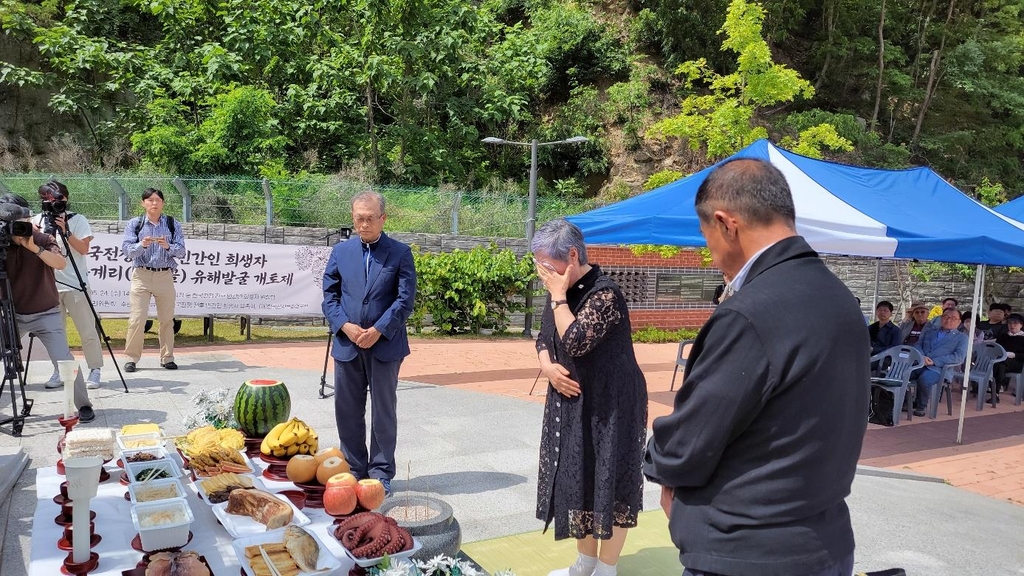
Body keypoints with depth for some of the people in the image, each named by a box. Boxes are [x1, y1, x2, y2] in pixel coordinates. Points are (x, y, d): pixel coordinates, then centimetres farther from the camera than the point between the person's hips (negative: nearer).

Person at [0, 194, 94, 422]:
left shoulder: (42, 239, -7)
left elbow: (61, 263, -22)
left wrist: (35, 248, -34)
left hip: (46, 314, -3)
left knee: (64, 359, -14)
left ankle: (84, 405, 1)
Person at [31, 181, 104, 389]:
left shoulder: (78, 220, 1)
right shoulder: (38, 221, 9)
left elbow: (84, 249, -8)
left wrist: (66, 231, -18)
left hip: (75, 284, -3)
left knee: (87, 331, -2)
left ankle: (95, 370, 5)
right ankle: (58, 371, 16)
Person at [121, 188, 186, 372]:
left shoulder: (173, 225, 7)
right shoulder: (134, 224, 5)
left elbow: (181, 251, -1)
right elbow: (127, 250, -4)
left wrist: (168, 246, -20)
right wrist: (142, 245, -22)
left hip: (165, 276, 1)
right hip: (142, 275, -1)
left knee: (167, 319, 6)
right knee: (137, 319, -5)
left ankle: (167, 357, 16)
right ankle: (132, 358, 4)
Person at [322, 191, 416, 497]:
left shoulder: (400, 253, -1)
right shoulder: (341, 251, 8)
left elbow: (405, 299, -6)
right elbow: (329, 295, 7)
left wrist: (378, 330, -15)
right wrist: (345, 326, -9)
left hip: (385, 345, -3)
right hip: (347, 344, 3)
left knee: (384, 411, 6)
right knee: (347, 410, 9)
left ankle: (381, 472, 17)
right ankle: (354, 469, 24)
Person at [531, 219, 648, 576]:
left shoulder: (604, 293, -20)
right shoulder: (561, 292, 5)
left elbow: (576, 342, -31)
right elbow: (544, 338, 15)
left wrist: (558, 296, -23)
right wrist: (547, 365, -5)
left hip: (610, 406, -8)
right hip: (571, 402, 8)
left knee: (607, 483, 3)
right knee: (577, 480, 16)